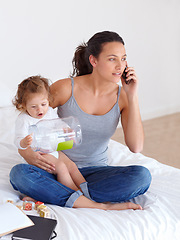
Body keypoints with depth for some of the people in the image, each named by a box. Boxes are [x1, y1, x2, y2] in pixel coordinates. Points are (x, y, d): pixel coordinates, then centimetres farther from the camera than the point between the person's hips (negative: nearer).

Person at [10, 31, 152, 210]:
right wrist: (27, 154, -17)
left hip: (95, 172, 2)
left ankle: (51, 195, -25)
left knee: (142, 176, -27)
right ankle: (100, 206, -30)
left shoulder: (122, 96, -4)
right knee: (18, 173, -31)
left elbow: (135, 147, -16)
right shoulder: (66, 88, -11)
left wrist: (132, 96, -18)